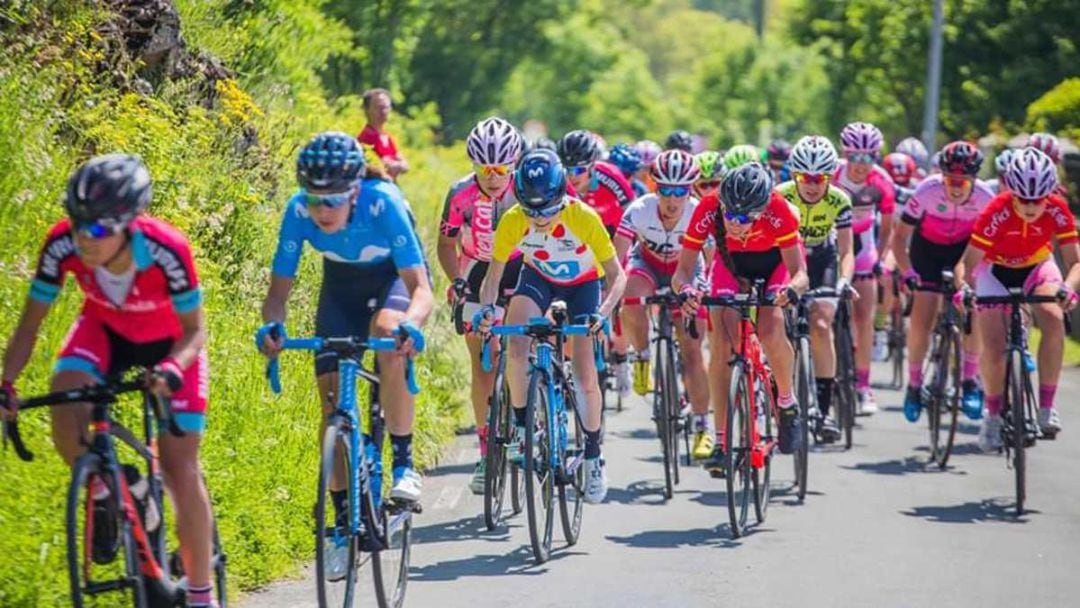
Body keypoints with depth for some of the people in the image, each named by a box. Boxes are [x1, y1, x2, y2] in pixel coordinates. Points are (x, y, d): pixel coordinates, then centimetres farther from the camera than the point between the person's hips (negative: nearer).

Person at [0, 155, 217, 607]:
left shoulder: (166, 251, -38)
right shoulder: (63, 245, -31)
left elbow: (195, 330, -25)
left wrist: (173, 367, -45)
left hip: (169, 341, -2)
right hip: (106, 330, 2)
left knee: (181, 470, -7)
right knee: (65, 407, -29)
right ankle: (102, 495, 0)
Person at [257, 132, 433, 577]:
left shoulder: (383, 204, -36)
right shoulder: (298, 211, -28)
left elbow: (420, 287, -38)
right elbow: (279, 289, -21)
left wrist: (411, 324, -59)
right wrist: (271, 326, -43)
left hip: (393, 275, -3)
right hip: (342, 279, 3)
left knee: (389, 335, -36)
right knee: (332, 395, -6)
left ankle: (403, 464, -21)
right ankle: (343, 523, 4)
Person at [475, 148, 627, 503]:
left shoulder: (583, 218, -34)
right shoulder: (512, 221, -29)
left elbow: (617, 276, -27)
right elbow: (494, 275, -19)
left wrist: (603, 312, -44)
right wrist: (487, 308, -39)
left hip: (583, 282, -1)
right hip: (538, 277, 1)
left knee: (585, 377, -6)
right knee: (516, 347, -27)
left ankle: (593, 458, 14)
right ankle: (522, 426, -6)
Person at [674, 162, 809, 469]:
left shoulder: (778, 210, -38)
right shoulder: (708, 210, -34)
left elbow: (799, 272, -37)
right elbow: (683, 270, -31)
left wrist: (791, 289, -59)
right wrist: (685, 289, -54)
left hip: (774, 260, -2)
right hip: (731, 263, 2)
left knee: (771, 332, -26)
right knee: (721, 345, -15)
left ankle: (787, 403, 3)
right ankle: (721, 441, -10)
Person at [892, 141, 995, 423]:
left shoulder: (985, 198, -28)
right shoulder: (927, 192, -32)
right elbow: (900, 236, -24)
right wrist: (906, 272, -36)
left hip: (965, 248, 1)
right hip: (928, 247, 0)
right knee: (921, 320, -6)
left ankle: (970, 380, -7)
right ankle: (914, 385, 14)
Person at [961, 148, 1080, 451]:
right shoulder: (997, 211, -32)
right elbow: (970, 262, -28)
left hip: (1037, 267, 1)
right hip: (996, 269, -1)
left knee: (1054, 320, -28)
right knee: (993, 347, -14)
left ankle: (1047, 407, -19)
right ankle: (992, 415, 12)